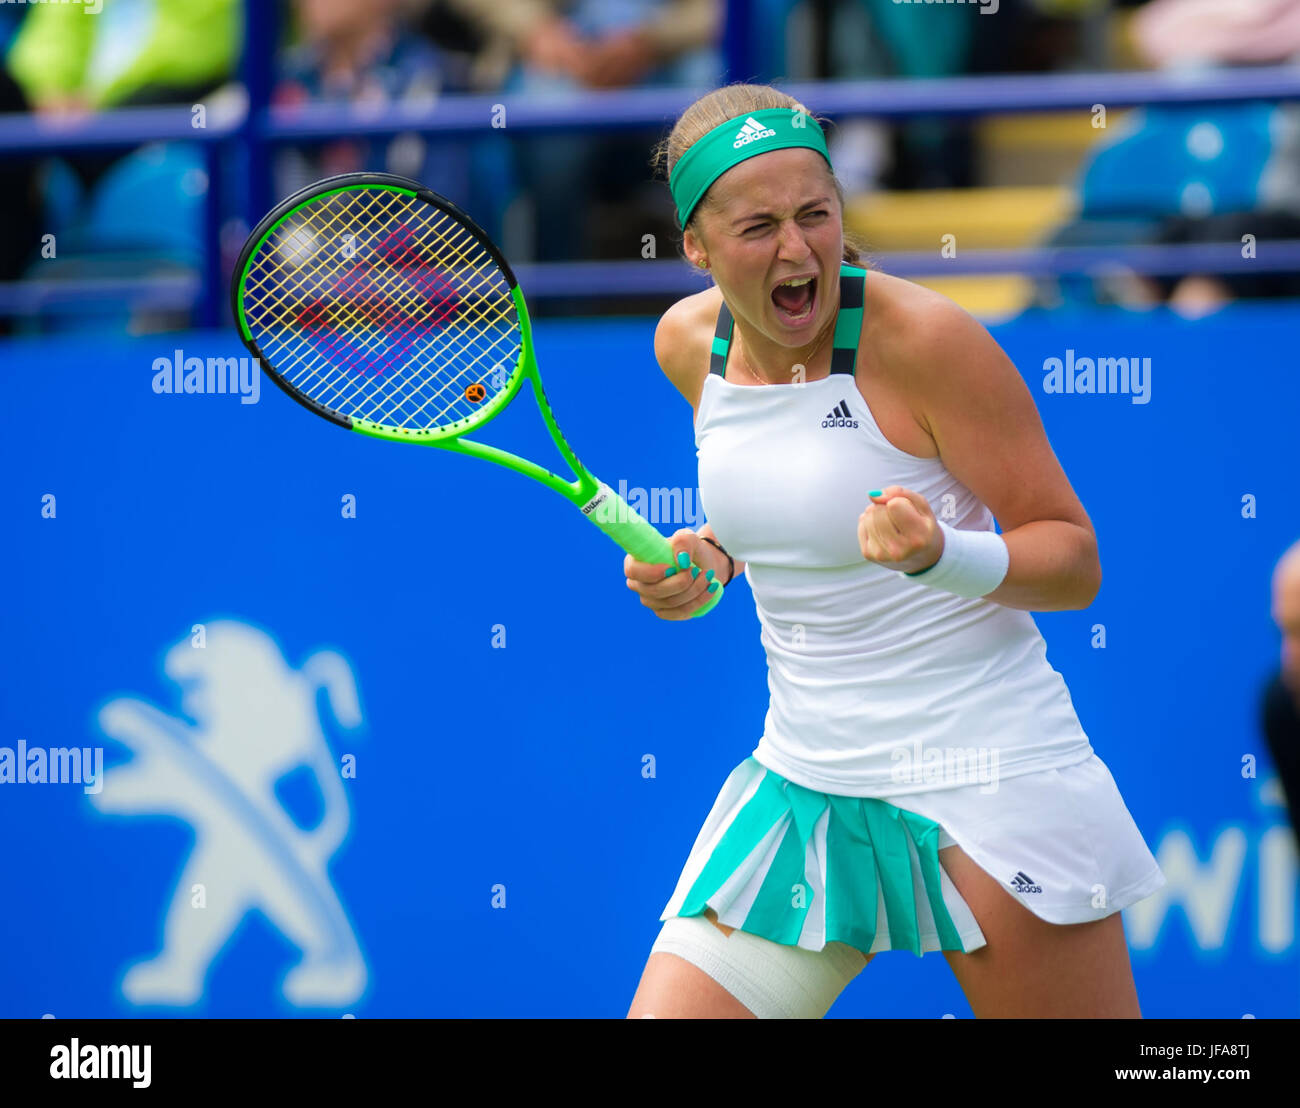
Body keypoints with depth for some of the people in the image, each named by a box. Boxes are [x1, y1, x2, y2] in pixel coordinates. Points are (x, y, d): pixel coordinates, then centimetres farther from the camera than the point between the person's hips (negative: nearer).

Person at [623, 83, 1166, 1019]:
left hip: (985, 781, -5)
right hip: (801, 786, 5)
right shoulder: (689, 344, 3)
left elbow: (1075, 562, -10)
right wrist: (713, 558, 3)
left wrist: (937, 555, -29)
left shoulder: (923, 337, -15)